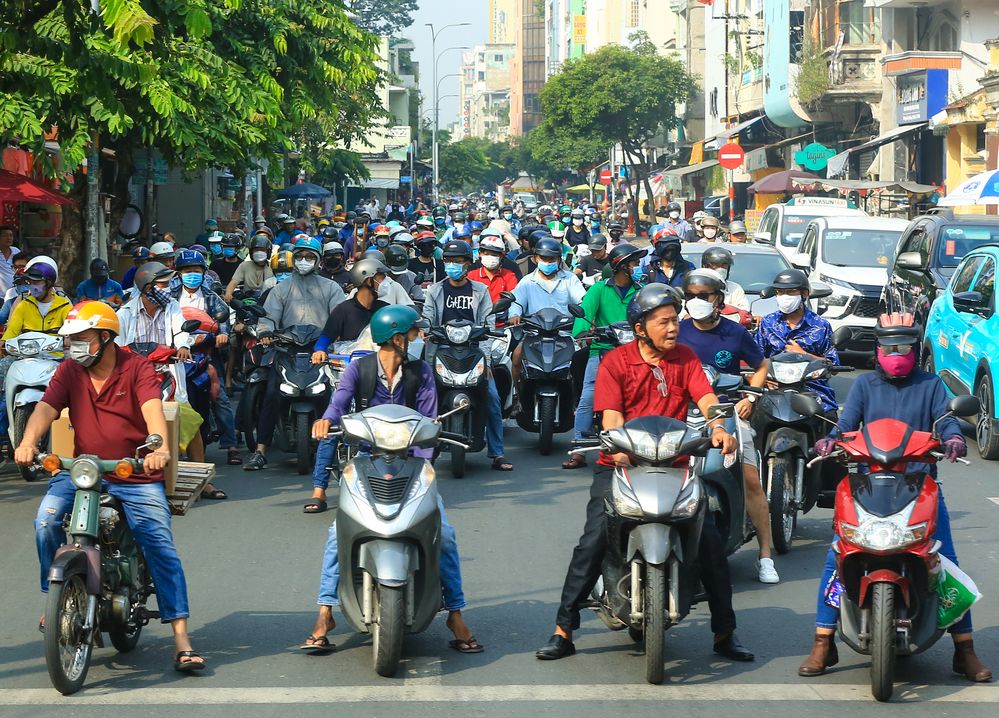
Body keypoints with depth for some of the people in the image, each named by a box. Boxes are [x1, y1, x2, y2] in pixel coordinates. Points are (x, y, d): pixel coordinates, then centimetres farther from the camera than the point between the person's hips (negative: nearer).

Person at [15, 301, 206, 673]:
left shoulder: (137, 369, -4)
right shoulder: (69, 371, 7)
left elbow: (153, 409, -21)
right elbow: (46, 407, -7)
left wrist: (159, 448, -41)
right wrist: (28, 441, -29)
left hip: (136, 475, -3)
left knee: (161, 547, -11)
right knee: (47, 519, -23)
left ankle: (182, 641, -10)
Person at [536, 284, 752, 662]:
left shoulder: (685, 357, 8)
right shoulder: (615, 362, -1)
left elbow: (706, 397, -6)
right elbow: (611, 415, -12)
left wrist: (718, 427, -27)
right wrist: (618, 443, -34)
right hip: (621, 463, -2)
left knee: (710, 539, -7)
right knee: (593, 541, -15)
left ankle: (725, 632, 5)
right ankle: (563, 631, -9)